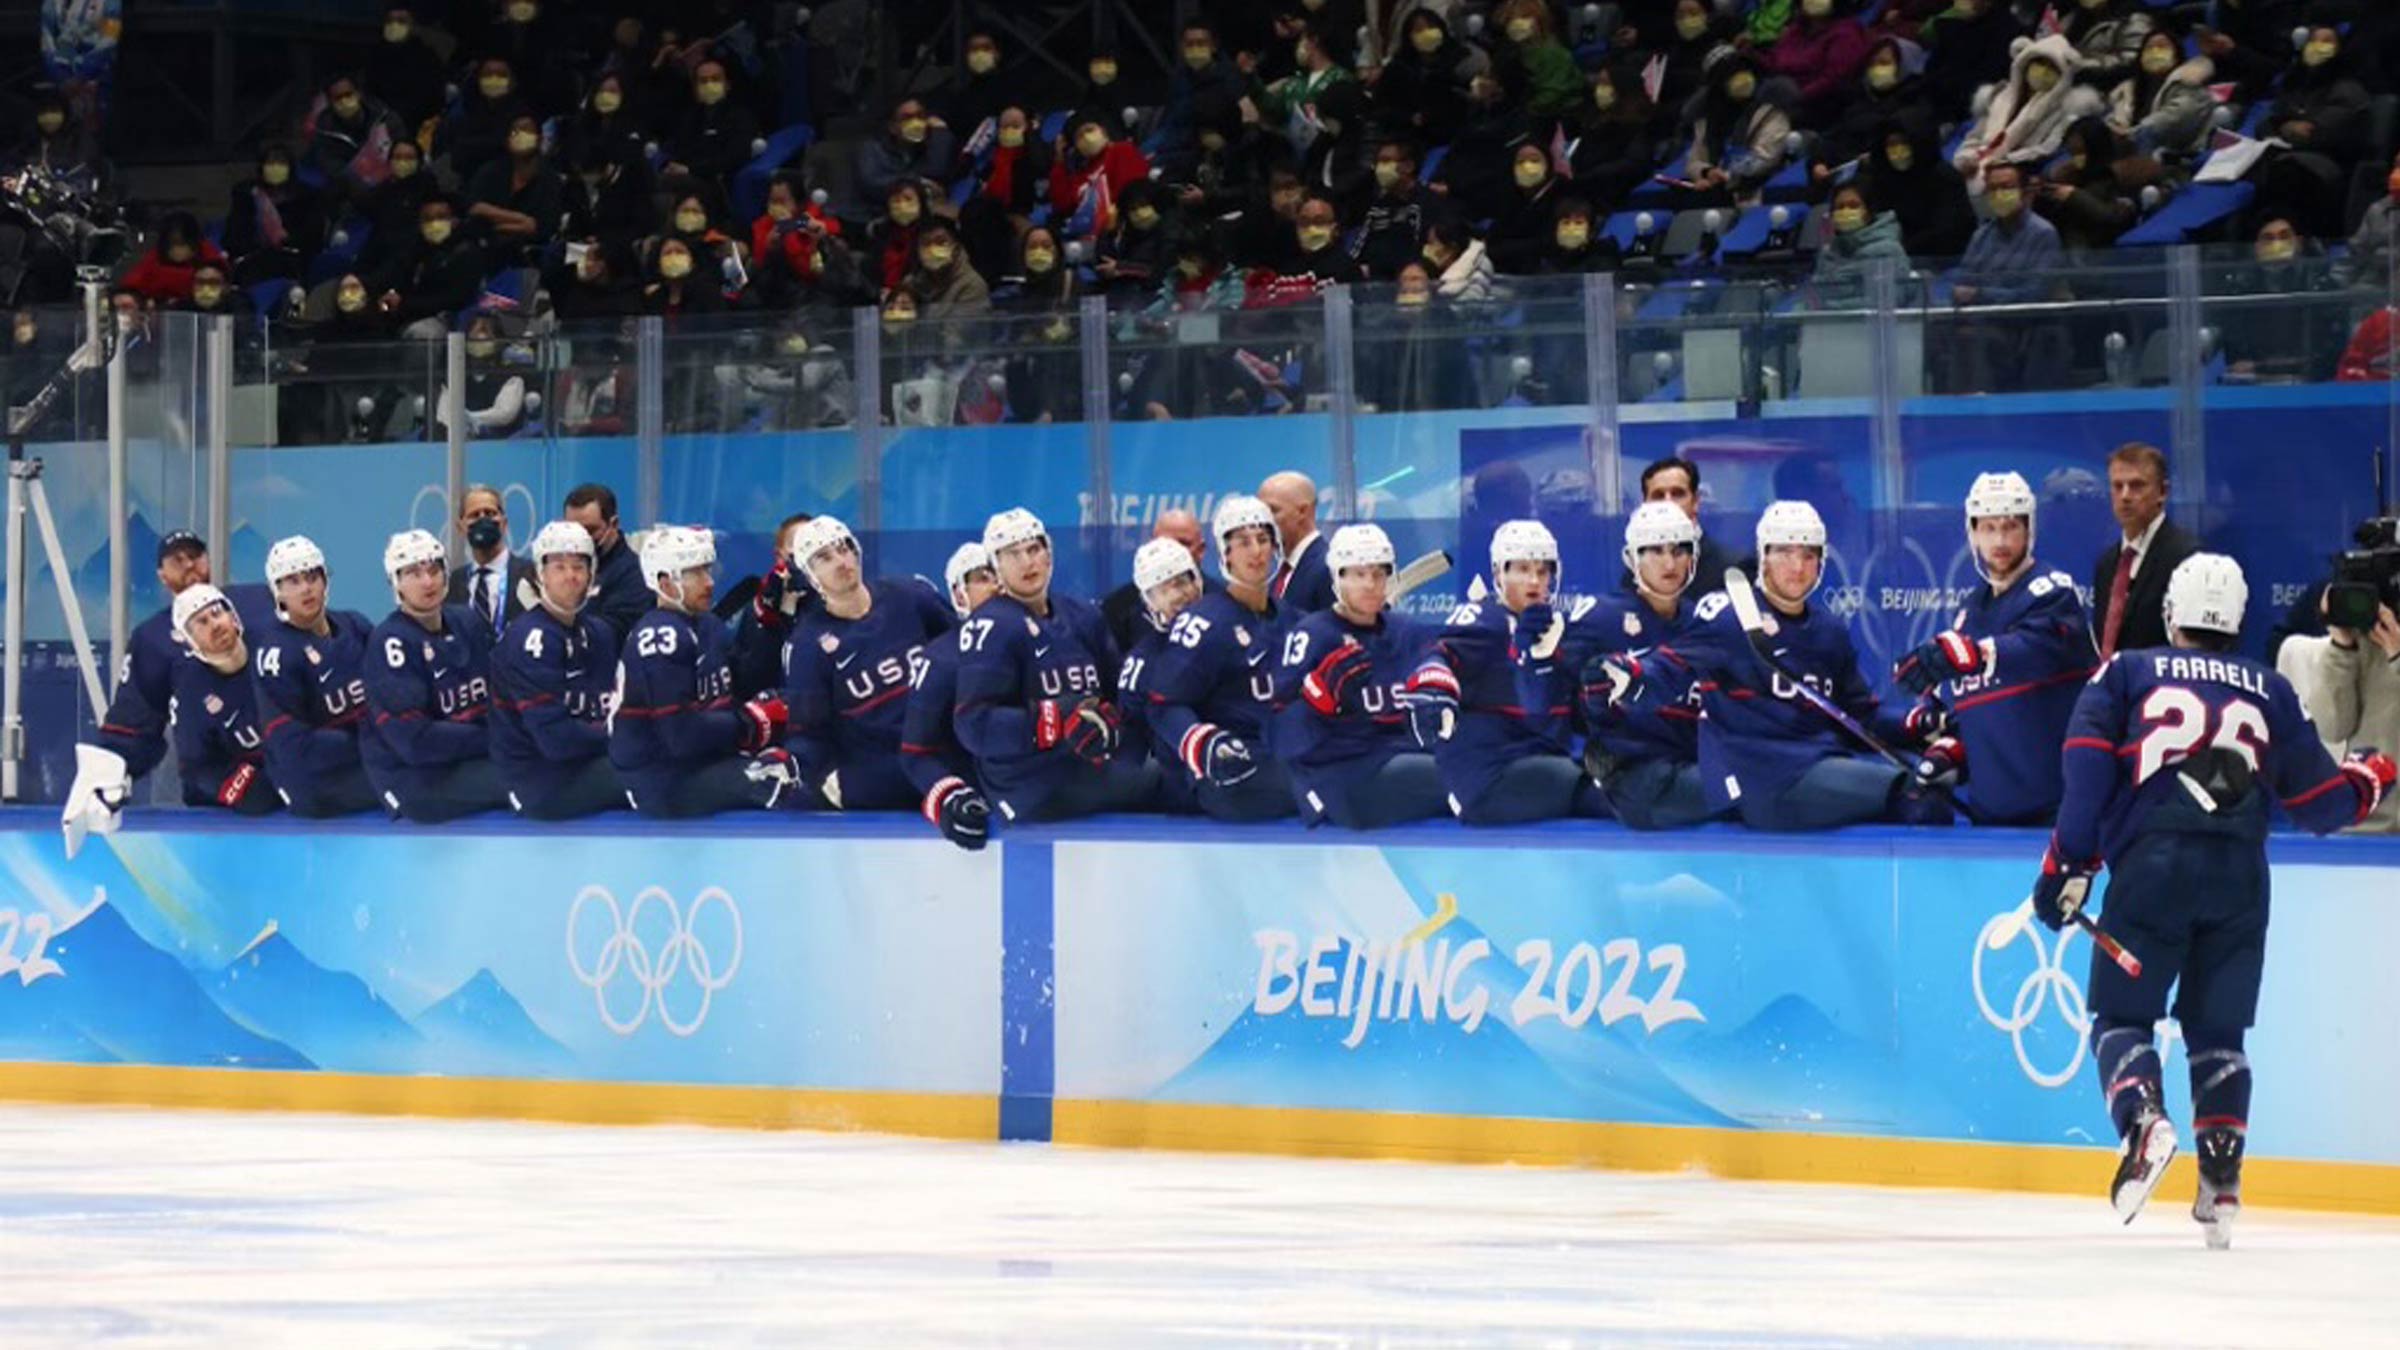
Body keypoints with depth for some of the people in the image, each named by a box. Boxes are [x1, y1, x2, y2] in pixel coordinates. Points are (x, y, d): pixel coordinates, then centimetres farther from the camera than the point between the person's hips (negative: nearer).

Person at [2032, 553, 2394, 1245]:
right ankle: (2222, 1179, 1)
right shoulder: (2270, 691, 19)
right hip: (2239, 874, 2)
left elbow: (2087, 768, -1)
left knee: (2122, 1014, 6)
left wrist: (2069, 865, 3)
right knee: (2217, 1030, 13)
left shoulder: (2127, 673, 14)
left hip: (2151, 864, -2)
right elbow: (2320, 798, 18)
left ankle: (2143, 1118, -23)